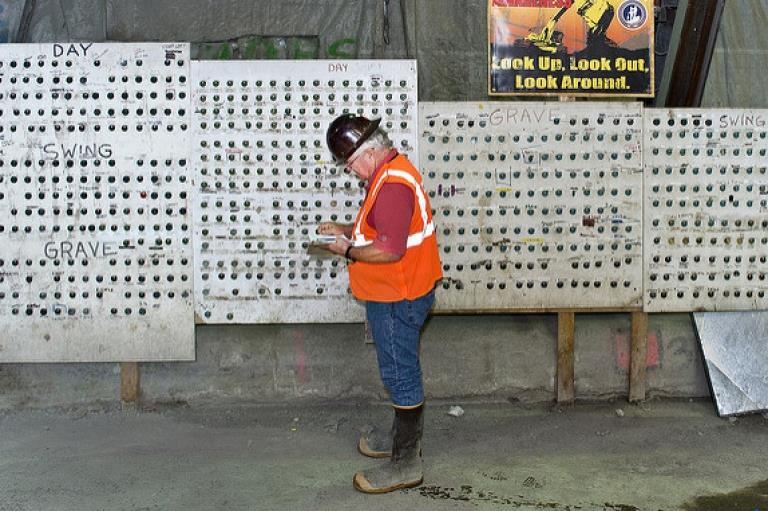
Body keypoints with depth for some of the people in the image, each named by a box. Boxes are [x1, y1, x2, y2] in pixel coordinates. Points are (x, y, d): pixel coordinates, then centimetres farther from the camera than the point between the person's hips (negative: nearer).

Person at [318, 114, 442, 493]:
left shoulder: (392, 185, -24)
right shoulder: (391, 172, 10)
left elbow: (390, 250, -30)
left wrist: (347, 251, -15)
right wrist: (345, 230, 10)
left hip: (397, 298, -11)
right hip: (392, 294, 11)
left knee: (400, 374, -2)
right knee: (400, 370, 21)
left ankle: (405, 464, 9)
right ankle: (403, 436, 37)